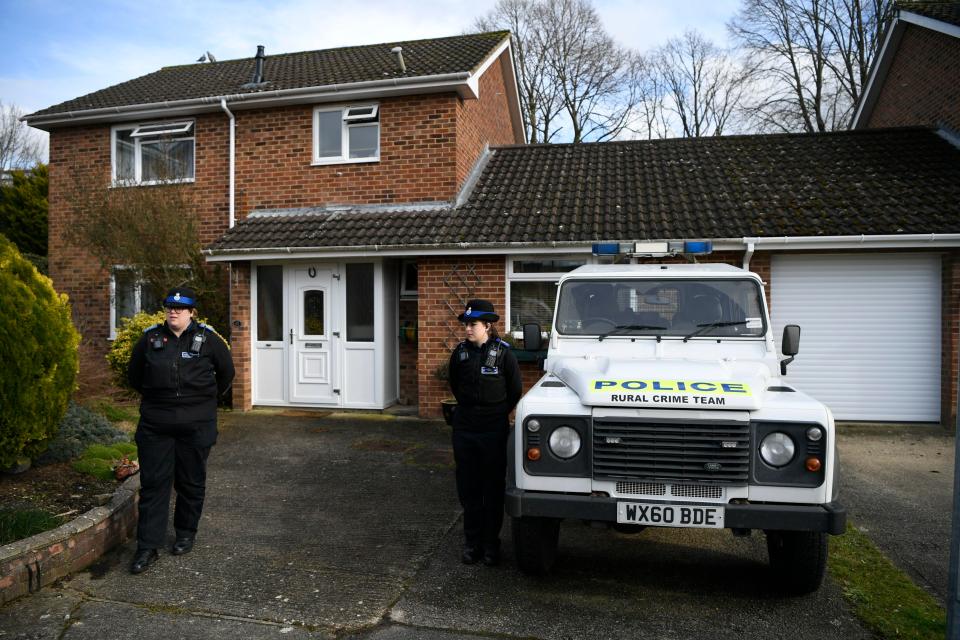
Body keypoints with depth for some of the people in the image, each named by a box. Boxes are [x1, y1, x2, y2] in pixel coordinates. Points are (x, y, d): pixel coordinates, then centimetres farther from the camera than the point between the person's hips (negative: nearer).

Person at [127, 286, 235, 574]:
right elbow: (134, 374, 19)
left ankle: (186, 534, 28)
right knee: (153, 483, 1)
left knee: (191, 482, 10)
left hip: (196, 423, -1)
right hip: (155, 423, 1)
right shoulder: (150, 337, 3)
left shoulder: (207, 339, -2)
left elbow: (226, 371, 11)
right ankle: (147, 547, 8)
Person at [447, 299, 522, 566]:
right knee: (468, 488, 9)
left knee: (493, 488, 6)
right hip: (464, 428, 3)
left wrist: (498, 414, 9)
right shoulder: (460, 352, 1)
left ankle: (491, 543, 18)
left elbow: (515, 390, 1)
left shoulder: (503, 352, -9)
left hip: (493, 430, -3)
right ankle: (472, 542, 21)